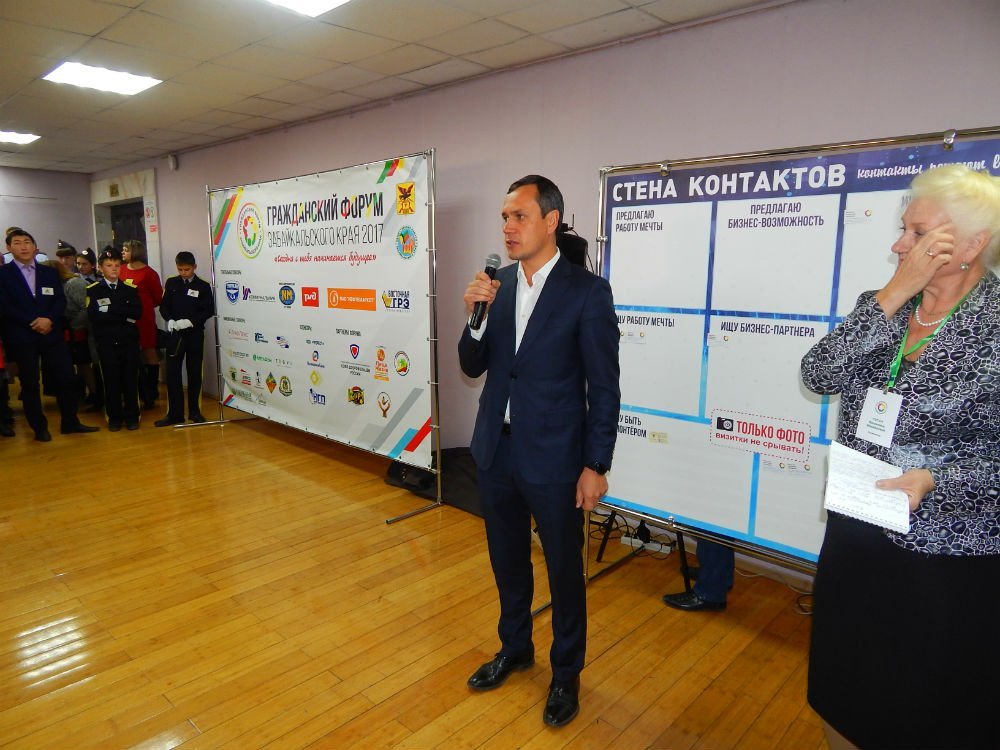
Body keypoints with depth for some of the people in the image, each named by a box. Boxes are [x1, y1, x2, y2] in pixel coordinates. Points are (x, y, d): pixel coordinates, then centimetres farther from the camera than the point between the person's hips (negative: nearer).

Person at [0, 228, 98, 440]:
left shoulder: (50, 272, 13)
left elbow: (60, 300, 5)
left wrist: (49, 319, -12)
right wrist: (32, 322, -14)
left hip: (52, 334, 3)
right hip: (21, 337, -3)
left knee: (66, 378, 2)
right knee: (30, 384, 4)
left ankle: (70, 422, 14)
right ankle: (39, 428, 14)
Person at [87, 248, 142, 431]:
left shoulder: (130, 288, 9)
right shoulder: (93, 290, 4)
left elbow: (138, 313, -5)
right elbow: (94, 316, -9)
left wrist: (111, 309, -11)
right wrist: (124, 317, -11)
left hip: (129, 340, 1)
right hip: (106, 342, -1)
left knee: (130, 378, 3)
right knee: (111, 379, 3)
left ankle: (131, 416, 13)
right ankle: (114, 417, 13)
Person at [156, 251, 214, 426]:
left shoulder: (203, 286, -2)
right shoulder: (171, 283, 6)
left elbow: (209, 310, -6)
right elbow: (163, 306, 7)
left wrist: (190, 321, -18)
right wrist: (170, 320, -12)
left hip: (195, 335, -2)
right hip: (175, 334, 2)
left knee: (194, 373, 6)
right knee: (172, 373, -1)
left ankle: (194, 411, 16)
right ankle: (175, 413, 4)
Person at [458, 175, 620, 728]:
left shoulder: (588, 291, -12)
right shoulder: (497, 284, 3)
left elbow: (604, 387, -10)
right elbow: (473, 367, 4)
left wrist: (595, 466, -10)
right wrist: (476, 314, -14)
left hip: (553, 458, -5)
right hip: (495, 450, 5)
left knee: (563, 570, 13)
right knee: (507, 560, 22)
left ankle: (566, 673, 37)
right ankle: (514, 648, 46)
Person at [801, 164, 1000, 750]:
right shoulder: (885, 306, 2)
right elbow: (819, 376, -14)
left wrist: (935, 478, -25)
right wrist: (892, 297, -18)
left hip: (947, 561, -4)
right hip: (855, 539, 5)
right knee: (843, 701, 22)